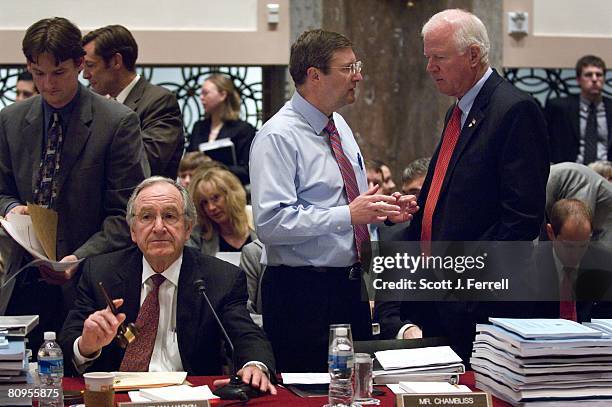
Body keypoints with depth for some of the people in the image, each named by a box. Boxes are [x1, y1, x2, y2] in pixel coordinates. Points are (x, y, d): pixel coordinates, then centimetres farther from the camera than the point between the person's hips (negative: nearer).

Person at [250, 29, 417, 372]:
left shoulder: (339, 126, 14)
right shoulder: (278, 137, -14)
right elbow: (271, 221, -24)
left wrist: (384, 209, 4)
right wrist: (348, 215, -24)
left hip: (350, 288, 8)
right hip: (301, 292, -8)